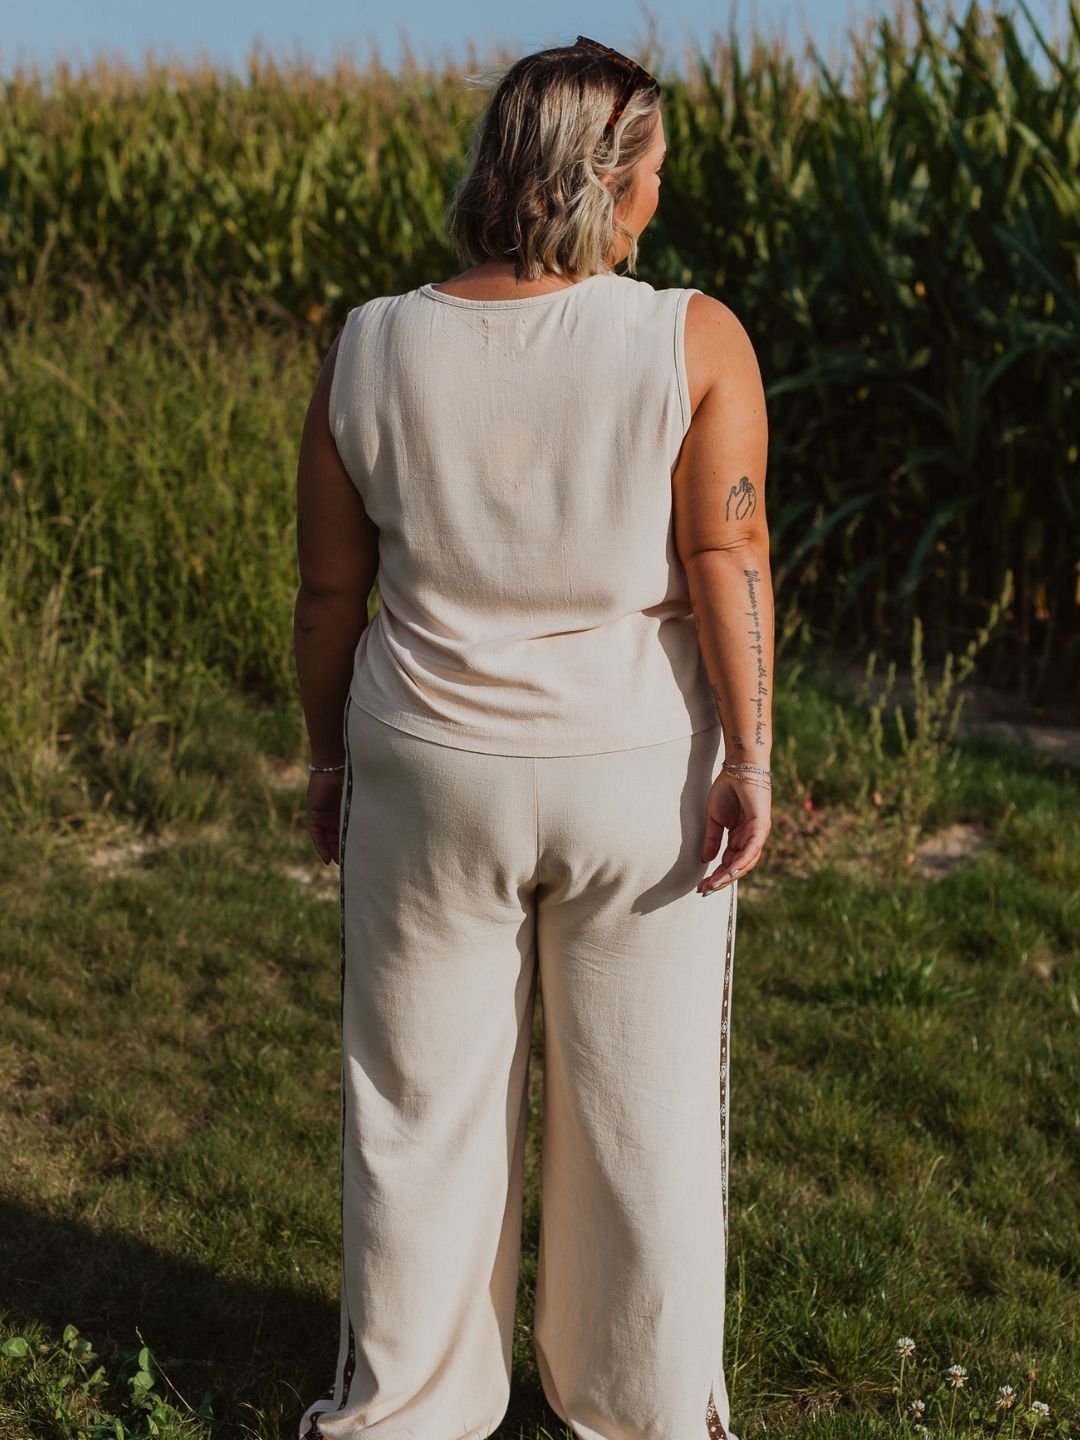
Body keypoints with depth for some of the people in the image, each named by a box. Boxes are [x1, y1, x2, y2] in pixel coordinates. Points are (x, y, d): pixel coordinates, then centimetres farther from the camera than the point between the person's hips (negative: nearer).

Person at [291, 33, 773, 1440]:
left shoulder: (374, 349, -6)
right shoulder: (695, 341, -12)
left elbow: (330, 589, -1)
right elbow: (729, 561, -17)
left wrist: (329, 756, 10)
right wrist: (750, 756, -10)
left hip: (434, 779, 1)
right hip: (641, 780, -1)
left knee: (423, 1099, 16)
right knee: (644, 1101, 15)